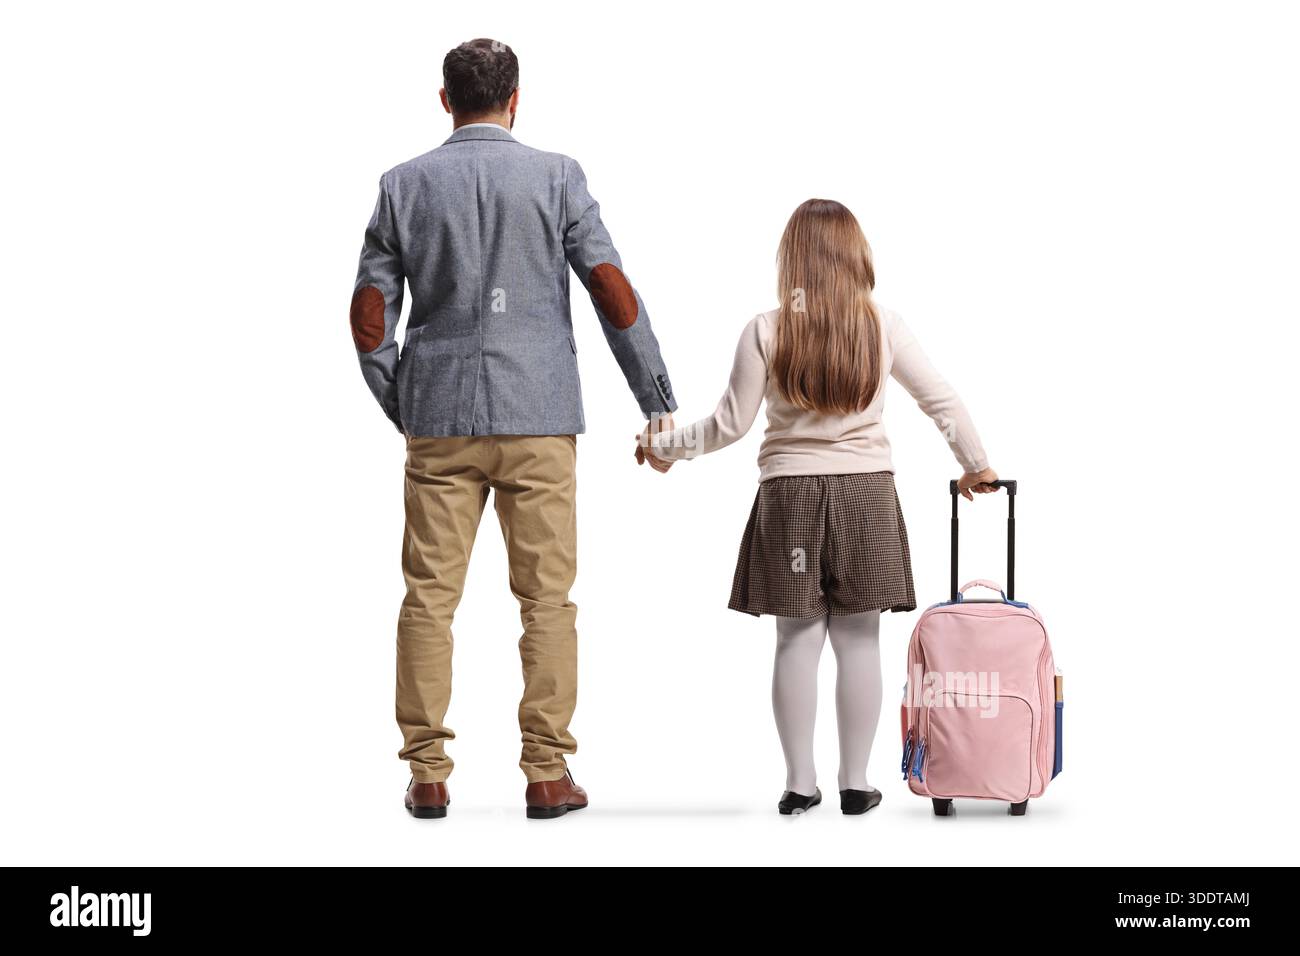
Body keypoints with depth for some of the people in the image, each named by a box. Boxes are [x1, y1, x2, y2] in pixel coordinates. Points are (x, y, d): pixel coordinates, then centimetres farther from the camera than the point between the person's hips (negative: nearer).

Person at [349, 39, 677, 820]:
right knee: (546, 597, 4)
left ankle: (428, 775, 6)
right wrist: (659, 402, 3)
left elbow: (370, 314, 4)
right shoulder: (555, 177, -1)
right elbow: (614, 293, -4)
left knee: (430, 596, 6)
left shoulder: (404, 185, 5)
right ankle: (548, 774, 5)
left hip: (438, 417, 2)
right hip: (538, 416, -1)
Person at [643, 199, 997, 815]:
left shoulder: (765, 331, -7)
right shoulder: (883, 327, -2)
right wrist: (975, 464, 18)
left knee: (797, 639, 5)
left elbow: (731, 424, -4)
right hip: (866, 492, 1)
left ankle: (799, 783, 8)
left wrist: (665, 446, 12)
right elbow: (942, 401, 3)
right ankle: (855, 782, 9)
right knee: (858, 639, 6)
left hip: (789, 494, -1)